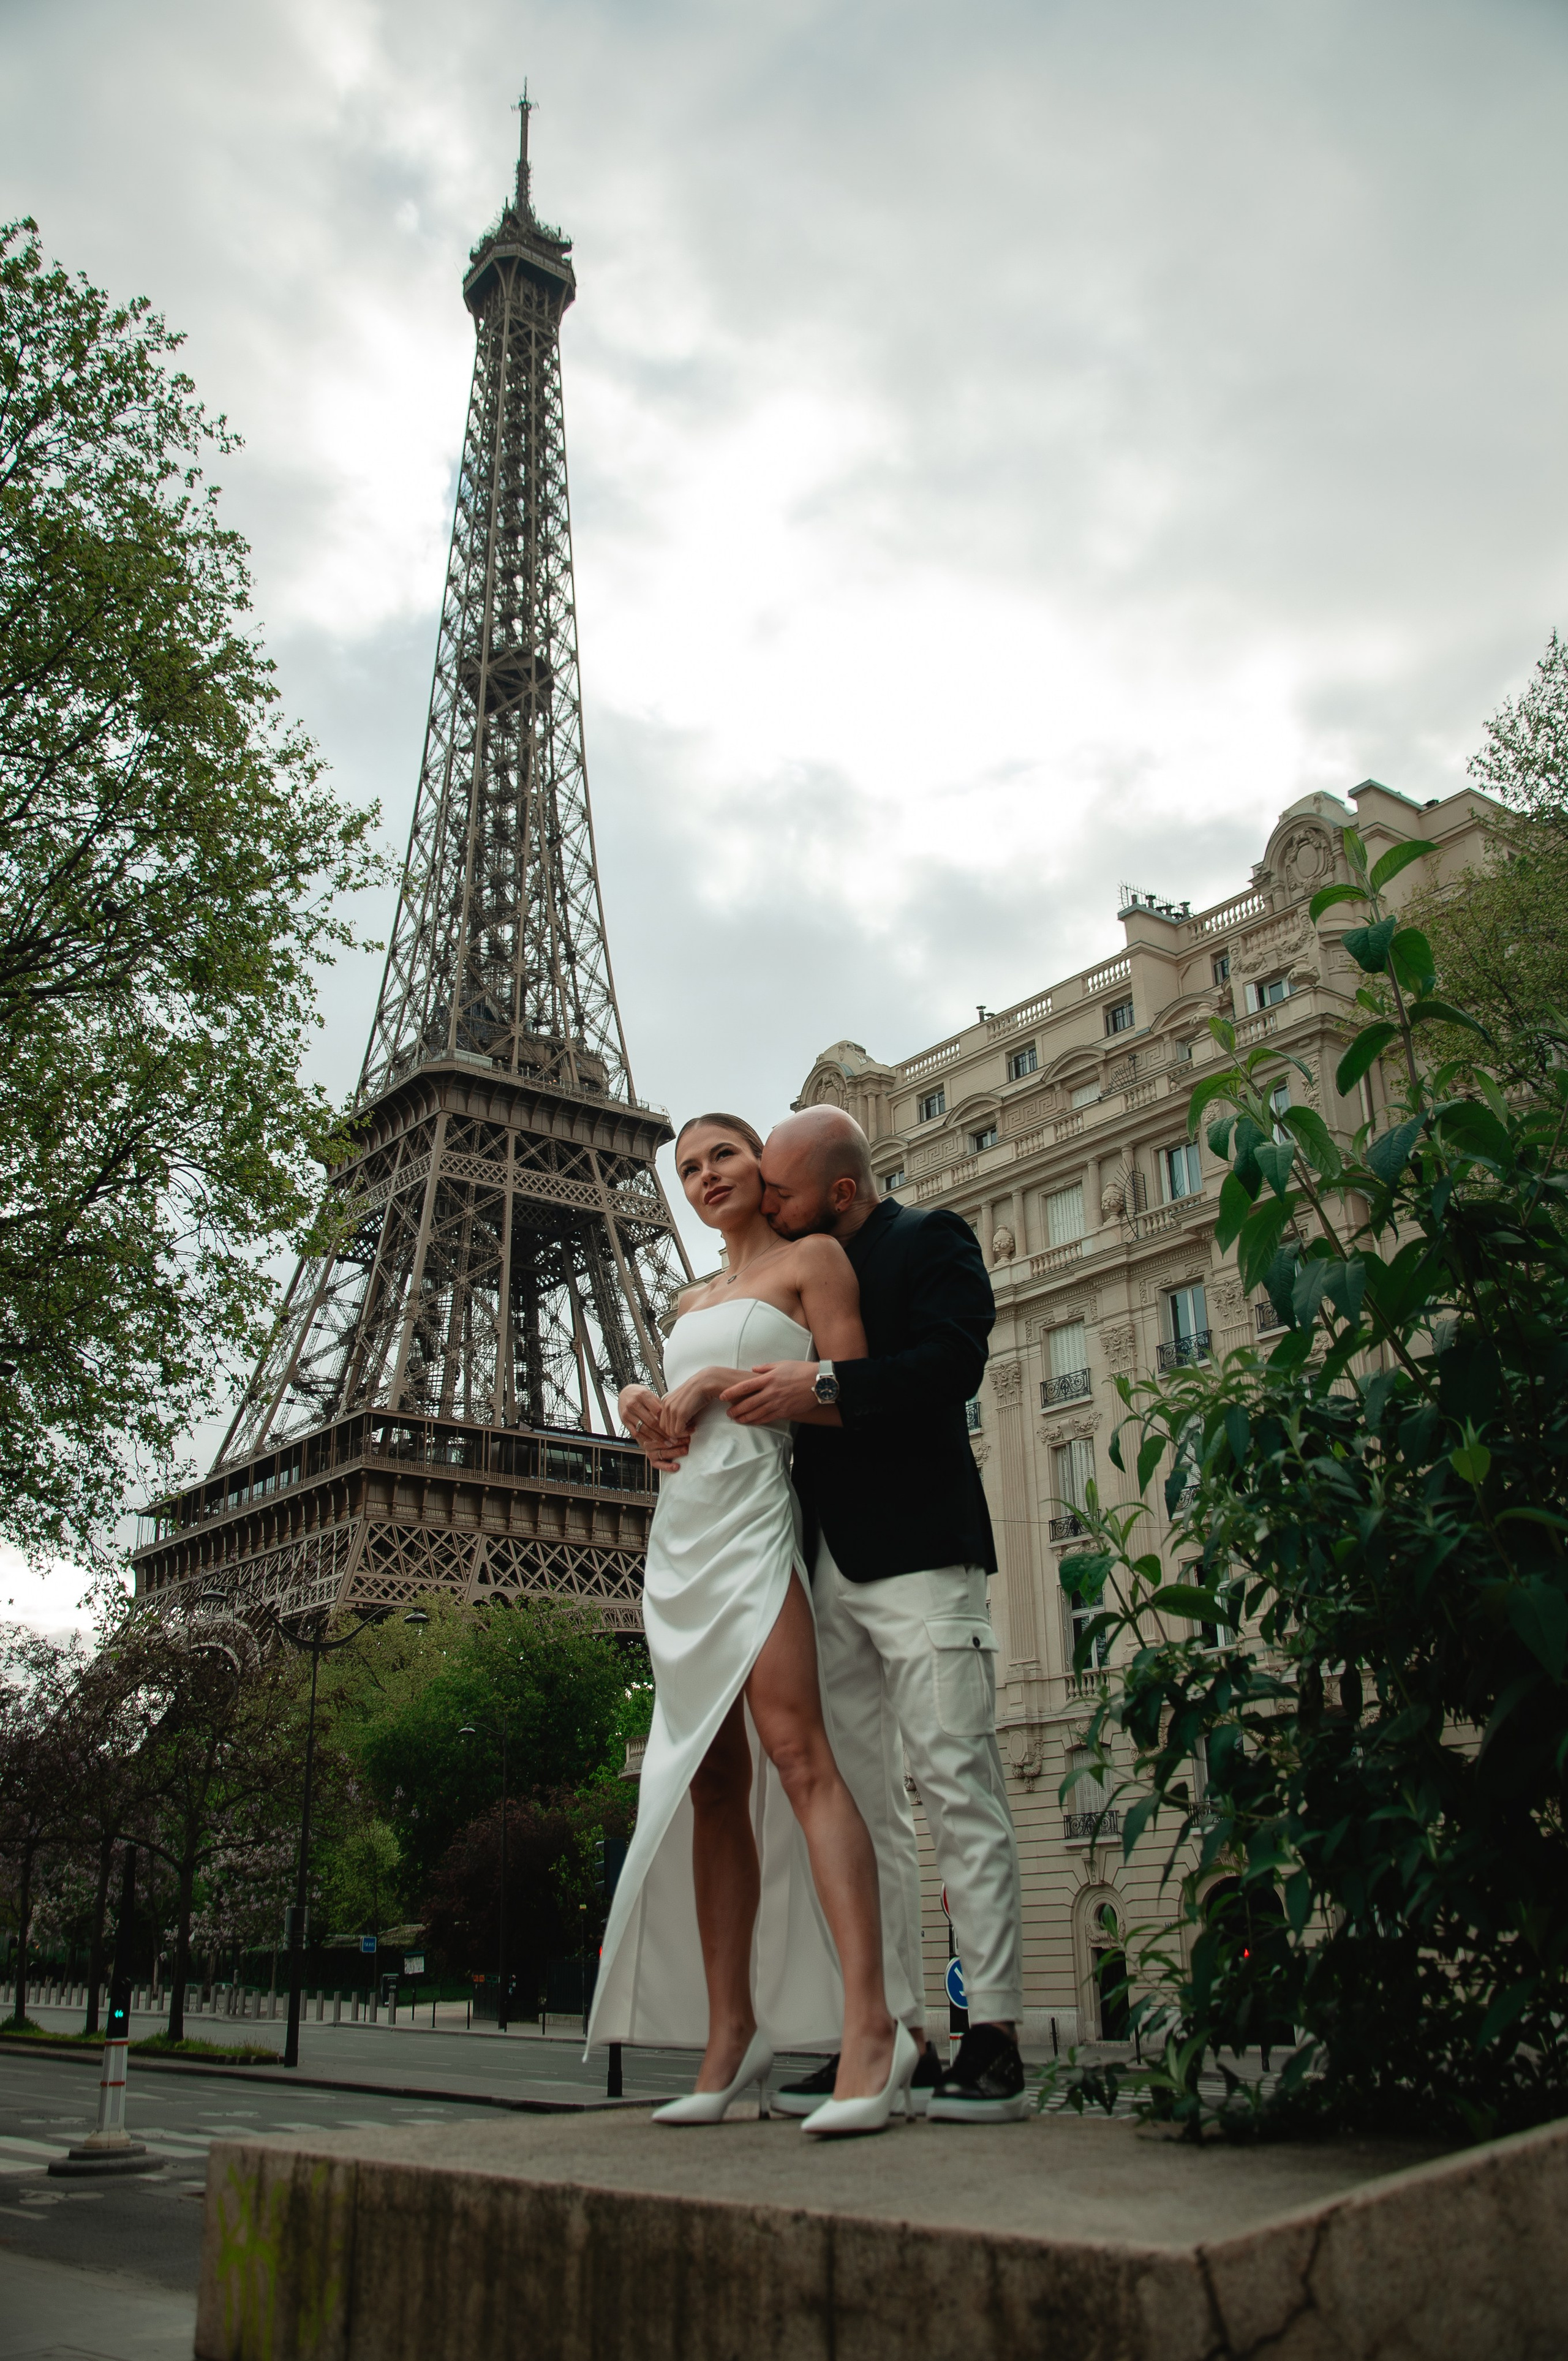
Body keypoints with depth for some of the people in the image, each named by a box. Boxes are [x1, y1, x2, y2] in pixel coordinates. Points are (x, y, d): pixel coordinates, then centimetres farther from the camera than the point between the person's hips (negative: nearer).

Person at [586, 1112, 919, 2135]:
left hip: (753, 1514, -7)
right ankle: (731, 2032, 5)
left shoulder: (813, 1258, 5)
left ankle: (870, 2022, -26)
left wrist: (718, 1383, -8)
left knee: (796, 1751, -21)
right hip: (679, 1531, 7)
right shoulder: (693, 1300, 25)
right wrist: (642, 1401, 5)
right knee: (710, 1781, 2)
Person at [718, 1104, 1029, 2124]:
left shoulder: (932, 1242, 1)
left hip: (919, 1556, -7)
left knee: (958, 1789, -6)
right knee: (859, 1802, 6)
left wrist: (824, 1387, -21)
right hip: (829, 1564, 7)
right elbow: (764, 1396, 21)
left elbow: (953, 1363, -15)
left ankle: (995, 2038, 0)